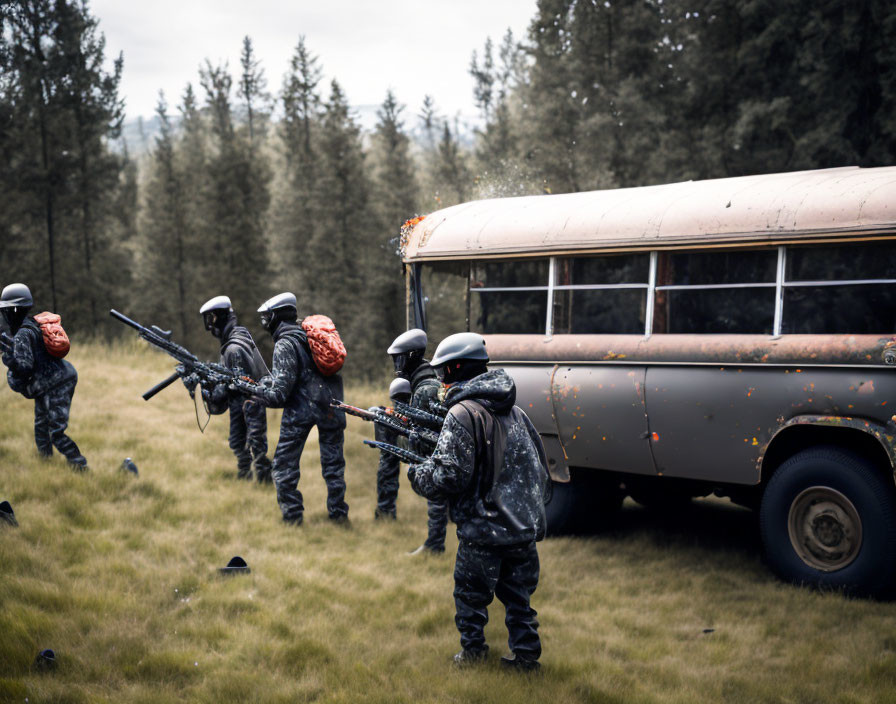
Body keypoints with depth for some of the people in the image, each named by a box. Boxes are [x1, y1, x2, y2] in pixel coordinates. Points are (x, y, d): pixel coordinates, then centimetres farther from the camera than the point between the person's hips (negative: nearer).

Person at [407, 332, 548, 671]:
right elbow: (540, 466, 16)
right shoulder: (513, 410, 10)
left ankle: (473, 650, 22)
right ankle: (525, 654, 21)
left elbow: (449, 476, -19)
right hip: (524, 527, 7)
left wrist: (416, 473, -1)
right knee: (517, 593, 17)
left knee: (470, 593, 12)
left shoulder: (462, 414, -15)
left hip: (485, 531, -7)